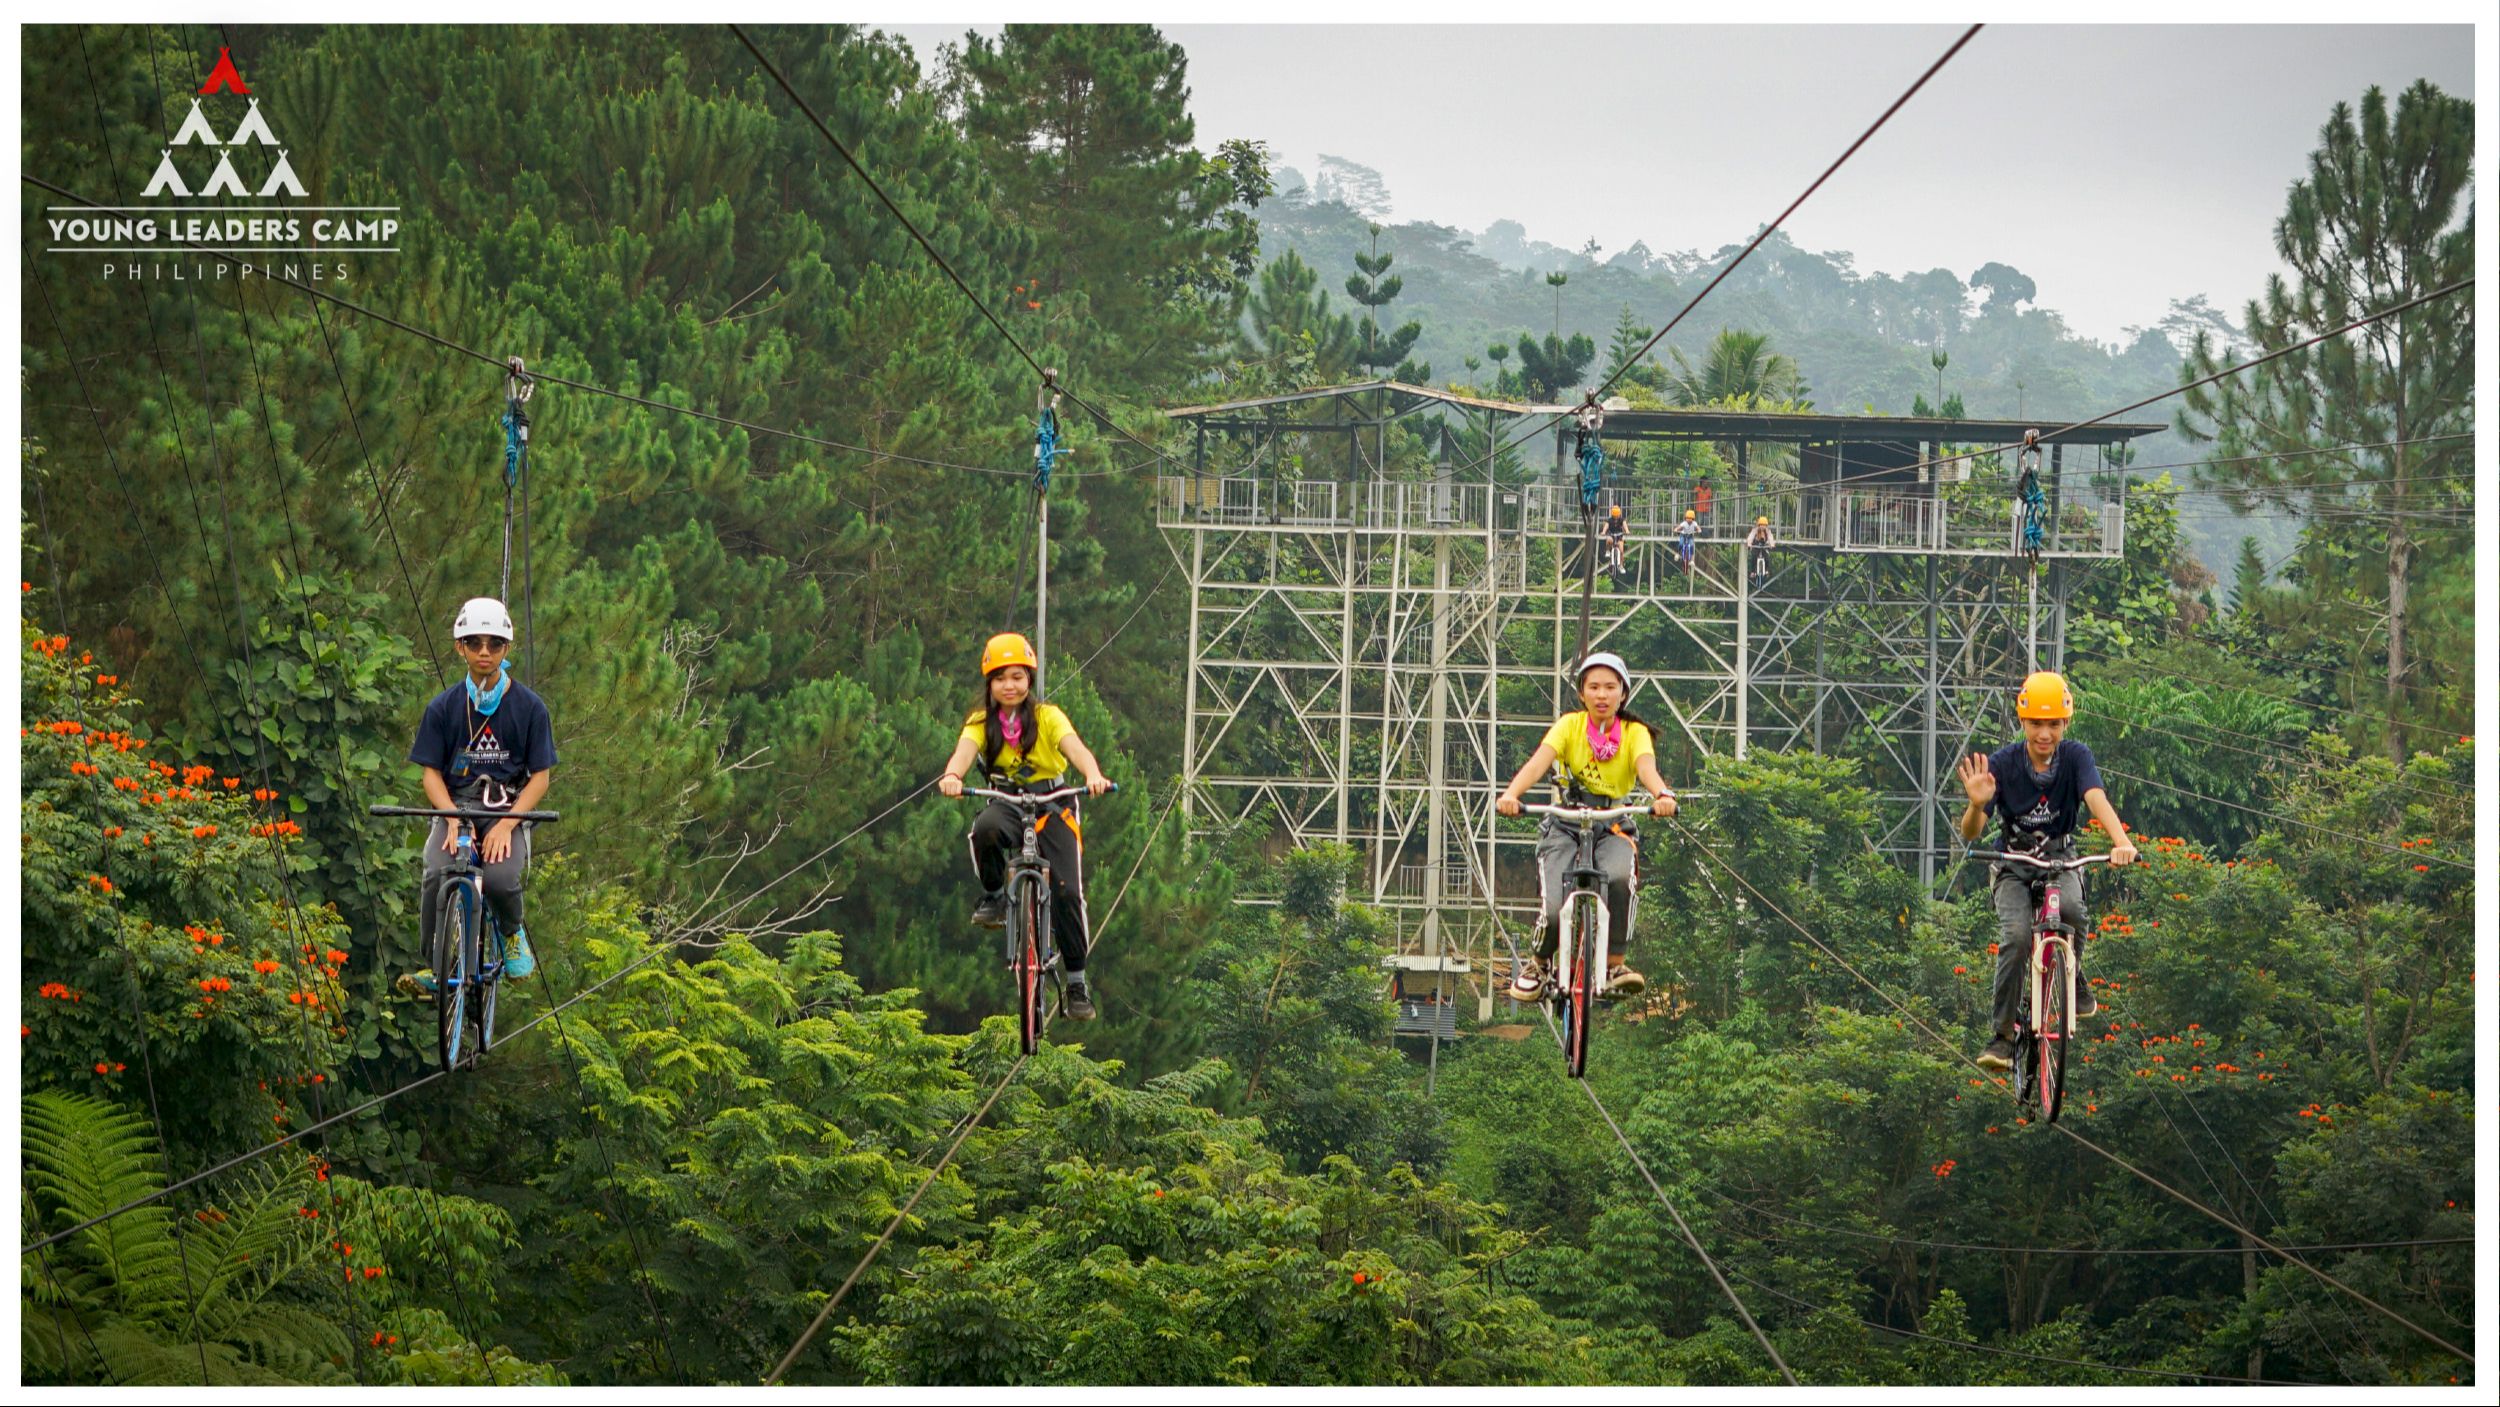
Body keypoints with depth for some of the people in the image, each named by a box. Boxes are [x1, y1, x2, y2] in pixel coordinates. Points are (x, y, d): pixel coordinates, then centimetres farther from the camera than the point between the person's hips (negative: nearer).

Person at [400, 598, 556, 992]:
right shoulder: (444, 707, 4)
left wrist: (505, 825, -15)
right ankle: (434, 965, -13)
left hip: (509, 811, -1)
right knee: (435, 875, -31)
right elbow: (432, 773, 4)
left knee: (500, 878, -31)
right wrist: (454, 819, -16)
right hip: (455, 807, 1)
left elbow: (540, 778, 1)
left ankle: (513, 934, 5)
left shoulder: (529, 707, 2)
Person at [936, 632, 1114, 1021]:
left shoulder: (1047, 716, -6)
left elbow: (1074, 746, -24)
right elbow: (965, 749, -22)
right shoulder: (982, 721, -2)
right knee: (985, 829, -37)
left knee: (1067, 890, -14)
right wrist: (952, 776, -46)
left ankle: (1077, 982, -1)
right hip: (1007, 803, 1)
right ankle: (993, 896, -9)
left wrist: (1093, 775, -47)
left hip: (1051, 803, -1)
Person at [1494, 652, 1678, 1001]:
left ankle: (1615, 963, -20)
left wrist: (1663, 795, -46)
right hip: (1566, 824, 0)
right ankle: (1537, 963, 12)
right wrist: (1510, 794, -39)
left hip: (1613, 827, 0)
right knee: (1555, 907, -21)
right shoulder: (1570, 725, -2)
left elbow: (1646, 767, -23)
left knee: (1619, 875, -35)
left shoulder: (1635, 733, -1)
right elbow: (1539, 761, -19)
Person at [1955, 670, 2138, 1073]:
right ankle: (2002, 1033, -17)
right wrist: (1977, 804, -41)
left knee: (2071, 907, -34)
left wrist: (2122, 843, -50)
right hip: (2014, 868, 0)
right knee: (2016, 935, -26)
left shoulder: (2075, 757, -12)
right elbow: (1970, 834, -17)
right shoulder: (2001, 764, -14)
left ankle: (2074, 976, -4)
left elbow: (2097, 799, -30)